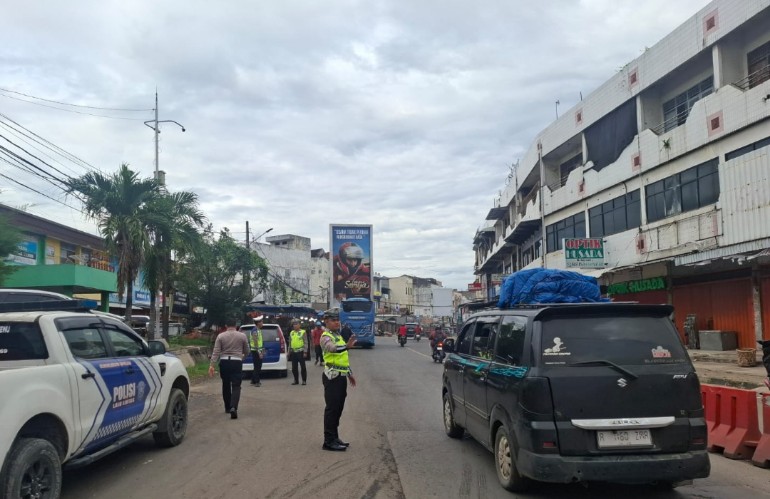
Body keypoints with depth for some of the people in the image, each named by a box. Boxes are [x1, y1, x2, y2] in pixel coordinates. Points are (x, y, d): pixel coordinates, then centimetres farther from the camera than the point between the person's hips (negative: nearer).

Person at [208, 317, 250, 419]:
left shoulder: (220, 336, 1)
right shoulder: (242, 336, 2)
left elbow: (216, 352, -7)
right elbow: (247, 352, 10)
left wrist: (211, 365, -9)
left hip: (224, 362, 2)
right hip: (237, 362, -1)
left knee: (226, 385, 17)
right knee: (236, 386, -3)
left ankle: (227, 407, 27)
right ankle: (233, 407, -22)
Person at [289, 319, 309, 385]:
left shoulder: (303, 332, -5)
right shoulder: (291, 333, 12)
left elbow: (305, 343, -8)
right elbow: (290, 343, 18)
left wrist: (305, 352, -14)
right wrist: (289, 352, 14)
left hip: (300, 352, -5)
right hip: (293, 352, 5)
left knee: (303, 367, 0)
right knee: (294, 367, 9)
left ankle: (304, 380, 7)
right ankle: (296, 380, 19)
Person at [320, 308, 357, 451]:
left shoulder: (338, 335, 17)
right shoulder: (326, 337, -13)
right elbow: (333, 348, -36)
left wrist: (349, 373, 25)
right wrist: (347, 346, -53)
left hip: (341, 376, 9)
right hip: (332, 377, -9)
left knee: (338, 408, 13)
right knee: (331, 409, -6)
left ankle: (334, 438, 23)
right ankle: (328, 442, -1)